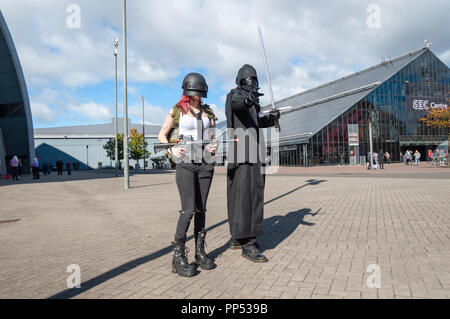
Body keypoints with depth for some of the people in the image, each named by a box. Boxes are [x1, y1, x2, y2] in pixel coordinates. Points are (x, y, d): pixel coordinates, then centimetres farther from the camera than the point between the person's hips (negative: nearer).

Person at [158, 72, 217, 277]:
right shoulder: (177, 111, 2)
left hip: (205, 164, 4)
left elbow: (213, 135, 20)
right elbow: (162, 135, 7)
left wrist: (213, 147, -2)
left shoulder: (207, 112, 12)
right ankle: (178, 257, -2)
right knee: (188, 210, -11)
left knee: (201, 209, 7)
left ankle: (200, 252, 17)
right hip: (185, 163, -4)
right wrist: (172, 149, -11)